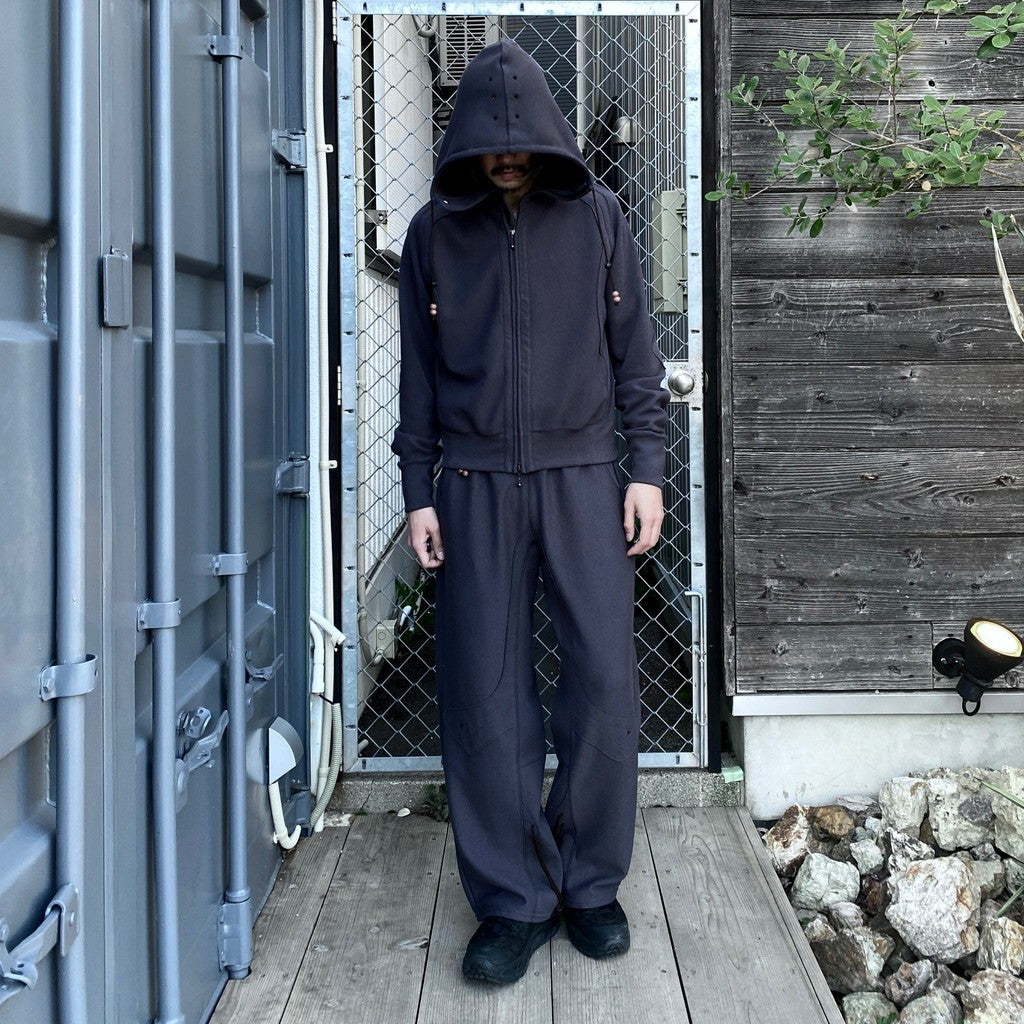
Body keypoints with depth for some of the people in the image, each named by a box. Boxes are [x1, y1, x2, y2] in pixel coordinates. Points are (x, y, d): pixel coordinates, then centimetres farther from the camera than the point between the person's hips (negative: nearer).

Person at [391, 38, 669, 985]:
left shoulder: (597, 216, 6)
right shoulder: (435, 232, 8)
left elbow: (634, 350, 6)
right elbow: (419, 373, 9)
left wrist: (648, 469, 0)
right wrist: (419, 493, 5)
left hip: (582, 475, 0)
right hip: (475, 485, 1)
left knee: (604, 677, -6)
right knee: (485, 691, -1)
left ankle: (590, 885, 11)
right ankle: (513, 900, 9)